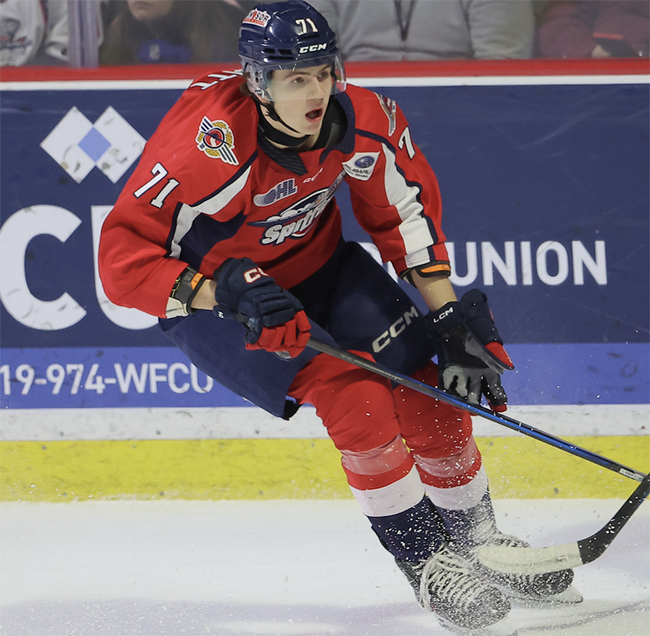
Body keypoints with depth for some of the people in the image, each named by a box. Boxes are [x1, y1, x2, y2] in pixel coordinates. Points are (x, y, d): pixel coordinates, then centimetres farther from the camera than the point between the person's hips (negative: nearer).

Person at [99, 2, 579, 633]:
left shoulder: (359, 120, -20)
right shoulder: (208, 143, -35)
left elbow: (407, 212, -3)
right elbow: (122, 255, -33)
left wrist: (452, 324, -5)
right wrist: (227, 294, -42)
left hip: (316, 263, 5)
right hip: (211, 292, -5)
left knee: (425, 387, -4)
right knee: (352, 394, -23)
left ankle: (477, 540, 19)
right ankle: (427, 564, -10)